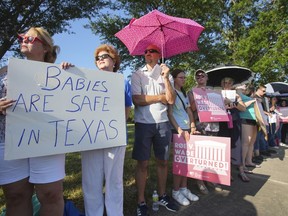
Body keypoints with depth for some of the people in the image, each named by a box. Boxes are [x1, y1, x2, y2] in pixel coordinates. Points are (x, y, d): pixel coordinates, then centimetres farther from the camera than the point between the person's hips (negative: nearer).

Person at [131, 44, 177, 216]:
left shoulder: (167, 75, 9)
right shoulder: (138, 75, 2)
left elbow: (171, 100, -3)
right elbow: (137, 100, -11)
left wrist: (166, 78, -11)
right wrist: (161, 97, -5)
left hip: (163, 123, 3)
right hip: (144, 123, -2)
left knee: (163, 161, 12)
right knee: (143, 163, 3)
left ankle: (162, 196, 31)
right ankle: (141, 201, 17)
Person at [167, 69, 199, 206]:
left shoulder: (184, 93, 18)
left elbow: (189, 111, 17)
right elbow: (169, 113, -11)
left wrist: (193, 127, 5)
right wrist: (179, 130, -17)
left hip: (187, 129, 7)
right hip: (177, 130, -7)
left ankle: (184, 188, 20)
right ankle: (176, 191, 10)